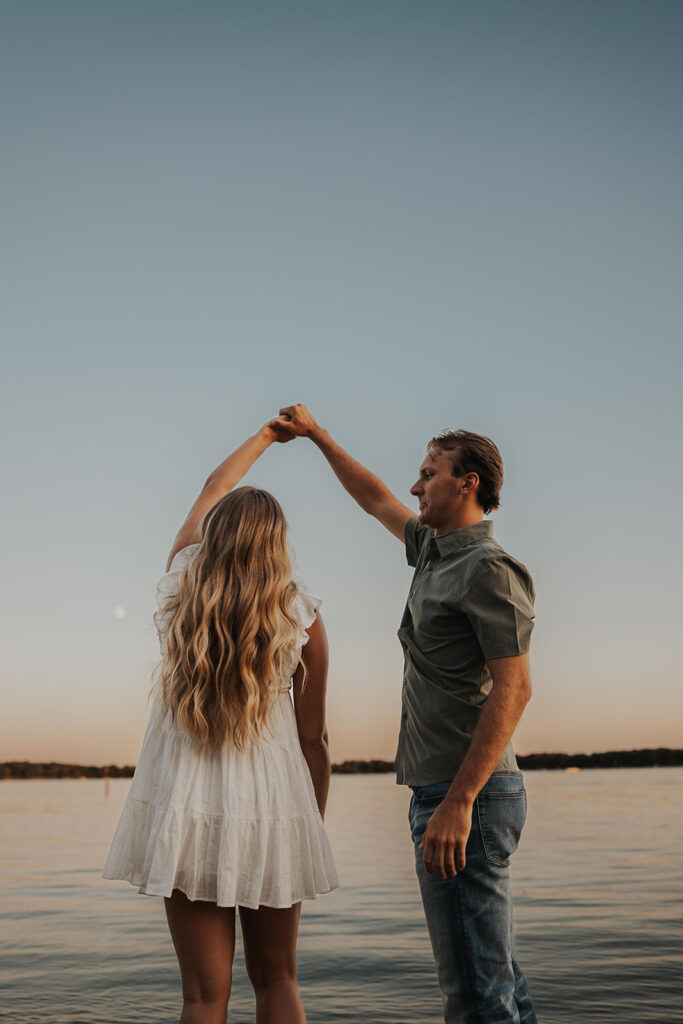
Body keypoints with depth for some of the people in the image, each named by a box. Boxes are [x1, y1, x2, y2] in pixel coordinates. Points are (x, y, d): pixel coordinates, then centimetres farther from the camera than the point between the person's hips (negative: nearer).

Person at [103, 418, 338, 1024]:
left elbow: (215, 488, 16)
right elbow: (313, 737, -1)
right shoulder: (302, 617, -6)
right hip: (271, 808, 0)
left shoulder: (180, 585, -2)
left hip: (186, 809, 1)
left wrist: (268, 435, 30)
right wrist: (314, 827, 12)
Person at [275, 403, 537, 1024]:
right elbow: (375, 499, 32)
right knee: (491, 969, 16)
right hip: (445, 792, 10)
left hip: (467, 797, -10)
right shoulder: (437, 549, 15)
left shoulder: (488, 569, -13)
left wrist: (458, 803, -25)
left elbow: (513, 687, -21)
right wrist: (316, 435, 36)